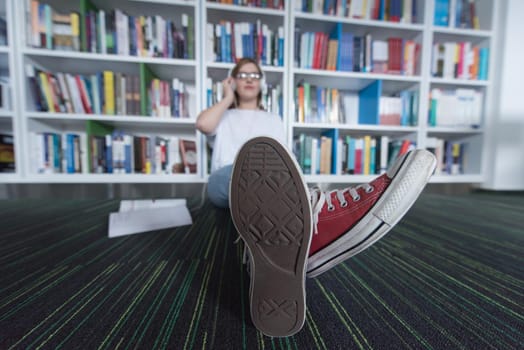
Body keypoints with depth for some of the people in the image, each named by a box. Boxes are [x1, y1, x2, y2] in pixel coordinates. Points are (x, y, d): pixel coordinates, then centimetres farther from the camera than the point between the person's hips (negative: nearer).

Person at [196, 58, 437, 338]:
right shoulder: (224, 116, 27)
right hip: (223, 184, -1)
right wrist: (228, 98, 16)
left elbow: (281, 159, 13)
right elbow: (203, 124, 0)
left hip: (269, 189, 1)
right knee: (254, 169, -36)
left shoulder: (273, 120, 29)